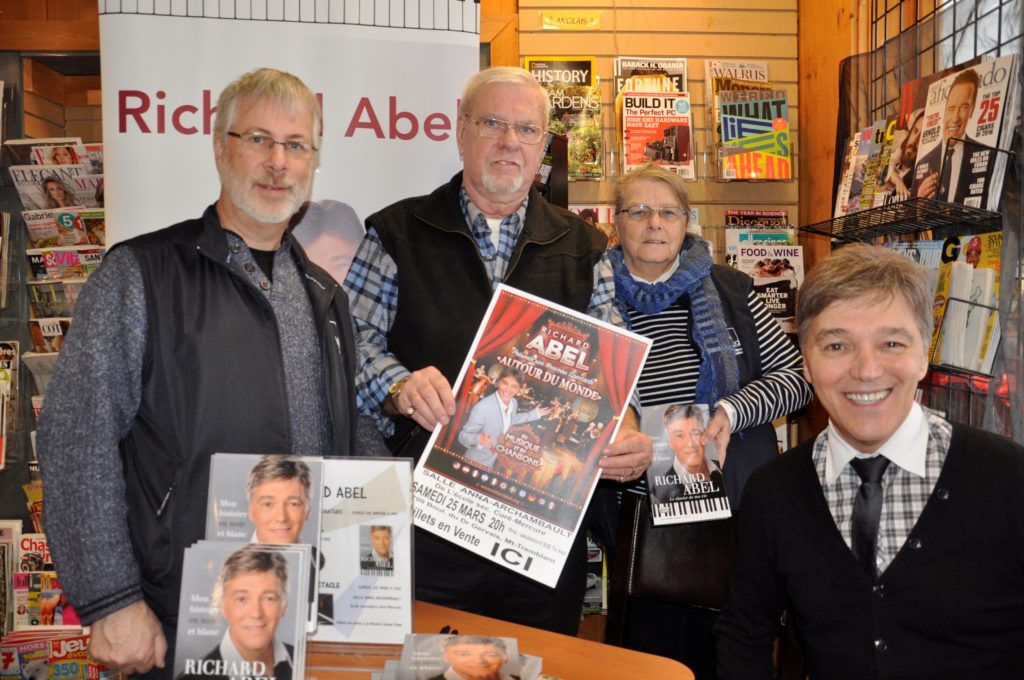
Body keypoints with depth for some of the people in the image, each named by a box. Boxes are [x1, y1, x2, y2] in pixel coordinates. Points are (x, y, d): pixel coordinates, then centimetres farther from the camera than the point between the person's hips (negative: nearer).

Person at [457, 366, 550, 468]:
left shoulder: (514, 403, -9)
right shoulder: (482, 407, -32)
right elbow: (463, 436, -25)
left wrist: (534, 414, 12)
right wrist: (478, 439, -44)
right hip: (476, 463, -7)